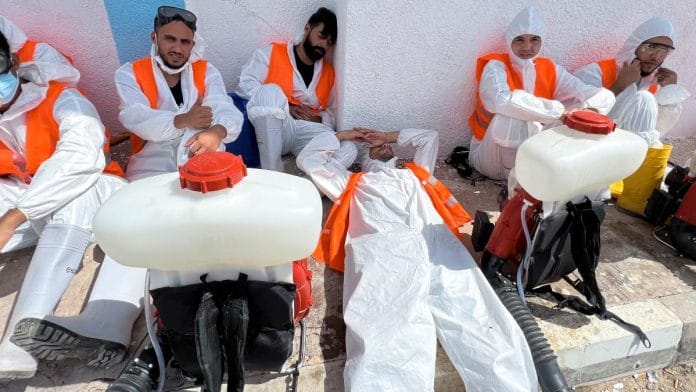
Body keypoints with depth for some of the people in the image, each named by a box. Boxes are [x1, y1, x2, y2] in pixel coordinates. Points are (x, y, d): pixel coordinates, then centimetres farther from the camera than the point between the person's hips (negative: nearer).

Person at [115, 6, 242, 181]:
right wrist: (184, 120, -29)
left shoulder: (206, 71, 6)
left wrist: (217, 131, -35)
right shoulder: (129, 73, 4)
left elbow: (227, 110, -11)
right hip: (152, 170, -1)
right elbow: (136, 119, -12)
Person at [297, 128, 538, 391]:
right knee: (387, 342, -30)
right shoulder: (355, 183, 39)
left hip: (436, 243, 3)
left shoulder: (414, 173, 44)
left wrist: (387, 135, 59)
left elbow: (429, 137, 59)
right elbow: (308, 159, 43)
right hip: (381, 248, -2)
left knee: (477, 325, -22)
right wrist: (343, 135, 51)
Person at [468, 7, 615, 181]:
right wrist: (560, 111, -35)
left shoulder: (550, 69, 0)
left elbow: (605, 96, -8)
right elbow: (501, 101, -38)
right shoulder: (496, 66, -14)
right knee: (509, 117, -33)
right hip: (489, 158, -5)